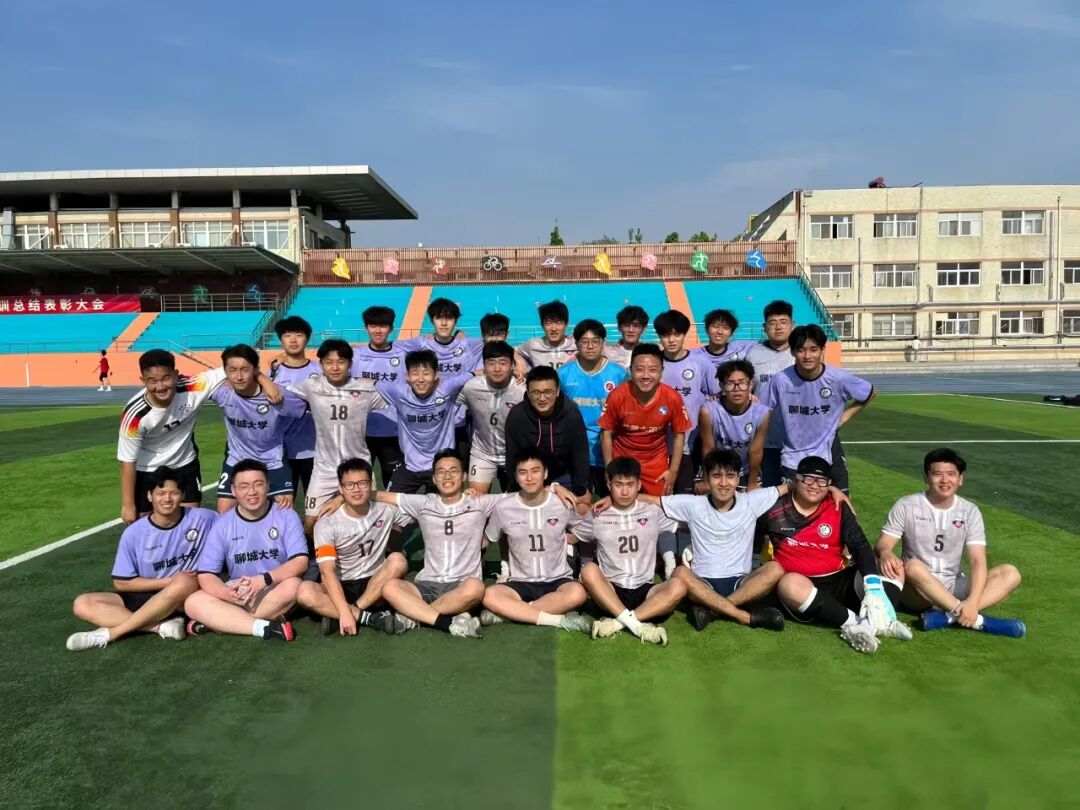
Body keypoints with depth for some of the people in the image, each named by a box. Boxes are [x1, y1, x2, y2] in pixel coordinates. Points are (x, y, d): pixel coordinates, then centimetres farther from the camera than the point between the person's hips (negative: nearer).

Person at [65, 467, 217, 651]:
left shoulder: (202, 519, -9)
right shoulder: (134, 533, -5)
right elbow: (121, 583, -2)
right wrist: (169, 581, -13)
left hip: (189, 596, -3)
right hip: (146, 596, 3)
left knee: (184, 583, -38)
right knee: (83, 604, -16)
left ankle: (110, 633, -24)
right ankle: (162, 626, -29)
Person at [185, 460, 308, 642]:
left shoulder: (287, 516, -6)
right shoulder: (223, 524, -2)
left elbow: (300, 562, -13)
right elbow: (206, 574, -6)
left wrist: (264, 579, -28)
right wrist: (226, 593, -28)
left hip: (276, 592, -2)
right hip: (237, 596, 2)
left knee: (293, 585, -34)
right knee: (193, 603, -22)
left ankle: (218, 621, -22)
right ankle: (265, 627, -32)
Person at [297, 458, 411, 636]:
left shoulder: (387, 511, -4)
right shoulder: (326, 525, -11)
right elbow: (327, 571, -19)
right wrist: (344, 611, -35)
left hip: (376, 587, 2)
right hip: (342, 588, -1)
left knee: (398, 560, -29)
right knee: (305, 592, -32)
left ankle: (340, 616, -24)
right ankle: (371, 617, -26)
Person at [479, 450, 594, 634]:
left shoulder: (563, 503, -4)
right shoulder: (503, 507, -3)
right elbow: (487, 540, 10)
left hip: (557, 581, 0)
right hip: (520, 583, 0)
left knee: (577, 593, -34)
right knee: (490, 596, -30)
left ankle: (507, 612, -23)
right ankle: (561, 620, -27)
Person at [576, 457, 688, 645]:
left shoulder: (653, 512, 7)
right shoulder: (597, 516, 5)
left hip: (644, 591, 1)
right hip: (610, 592, 0)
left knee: (678, 587, -28)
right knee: (589, 570, -31)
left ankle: (618, 622, -31)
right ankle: (638, 626, -34)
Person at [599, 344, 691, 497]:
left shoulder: (672, 398, -18)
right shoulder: (617, 396, -20)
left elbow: (679, 435, -4)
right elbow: (606, 433, -8)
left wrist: (673, 470, -4)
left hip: (657, 467, 0)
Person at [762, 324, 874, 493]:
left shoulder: (839, 378, -14)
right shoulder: (780, 380, -16)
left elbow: (869, 394, 5)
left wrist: (846, 415, -2)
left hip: (829, 458, 1)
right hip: (792, 461, 0)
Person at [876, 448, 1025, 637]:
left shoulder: (969, 511, 0)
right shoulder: (906, 506, -4)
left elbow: (978, 561, -9)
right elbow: (883, 544, -9)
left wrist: (972, 602, -27)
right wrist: (886, 553, -36)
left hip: (954, 589, 3)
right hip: (917, 590, -3)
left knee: (1010, 574, -18)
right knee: (913, 566, -36)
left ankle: (947, 616, -34)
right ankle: (977, 620, -33)